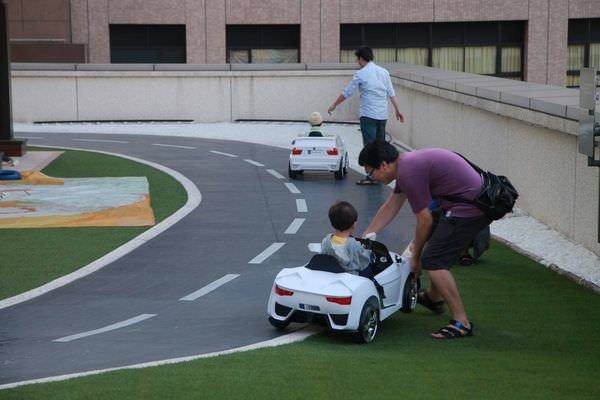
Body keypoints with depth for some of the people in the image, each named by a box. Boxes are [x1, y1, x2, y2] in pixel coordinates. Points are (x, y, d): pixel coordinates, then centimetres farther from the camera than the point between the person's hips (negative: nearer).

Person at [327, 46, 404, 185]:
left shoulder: (360, 74, -7)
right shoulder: (384, 72, 9)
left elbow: (347, 93, -2)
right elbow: (391, 93, 8)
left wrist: (334, 105, 10)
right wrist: (397, 110, 12)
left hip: (368, 115, -6)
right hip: (383, 115, 6)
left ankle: (371, 176, -7)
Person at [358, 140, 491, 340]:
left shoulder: (409, 172, -18)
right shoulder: (406, 163, 13)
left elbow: (424, 220, -13)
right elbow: (390, 207, 24)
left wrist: (416, 258, 0)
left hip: (469, 209, -11)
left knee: (433, 261, -10)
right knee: (437, 249, 27)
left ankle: (461, 322, -10)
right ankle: (434, 298, 46)